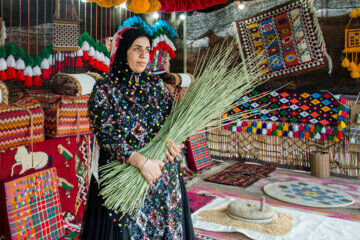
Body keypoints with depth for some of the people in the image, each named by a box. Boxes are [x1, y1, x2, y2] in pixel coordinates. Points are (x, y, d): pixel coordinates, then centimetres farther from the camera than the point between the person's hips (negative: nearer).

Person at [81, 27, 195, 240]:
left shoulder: (156, 85, 7)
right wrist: (141, 161, -24)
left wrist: (171, 139, -19)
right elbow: (104, 134, -14)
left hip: (162, 175, 4)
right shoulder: (105, 88, -5)